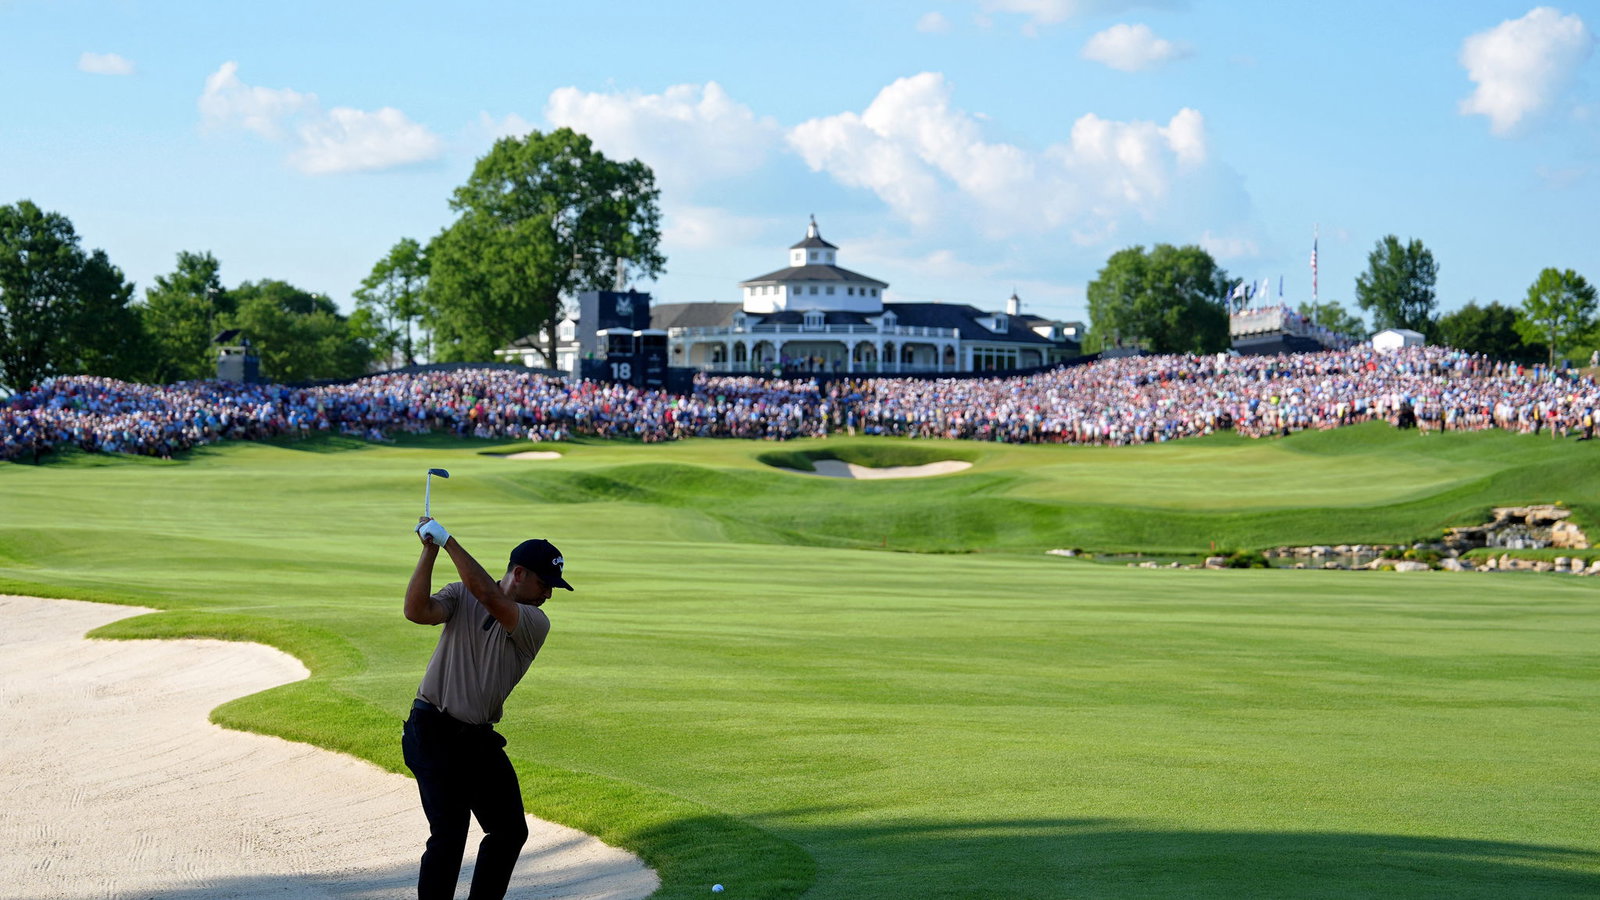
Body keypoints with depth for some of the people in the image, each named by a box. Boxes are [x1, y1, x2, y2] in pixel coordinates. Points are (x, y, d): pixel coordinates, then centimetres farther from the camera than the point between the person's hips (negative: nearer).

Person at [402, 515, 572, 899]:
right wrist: (430, 551, -23)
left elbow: (490, 597, -19)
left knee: (511, 830, 10)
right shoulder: (460, 595, 0)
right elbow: (417, 611, -19)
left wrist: (448, 541, -21)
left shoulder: (535, 623, -1)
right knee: (449, 835, -13)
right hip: (434, 734, -4)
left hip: (481, 739, 4)